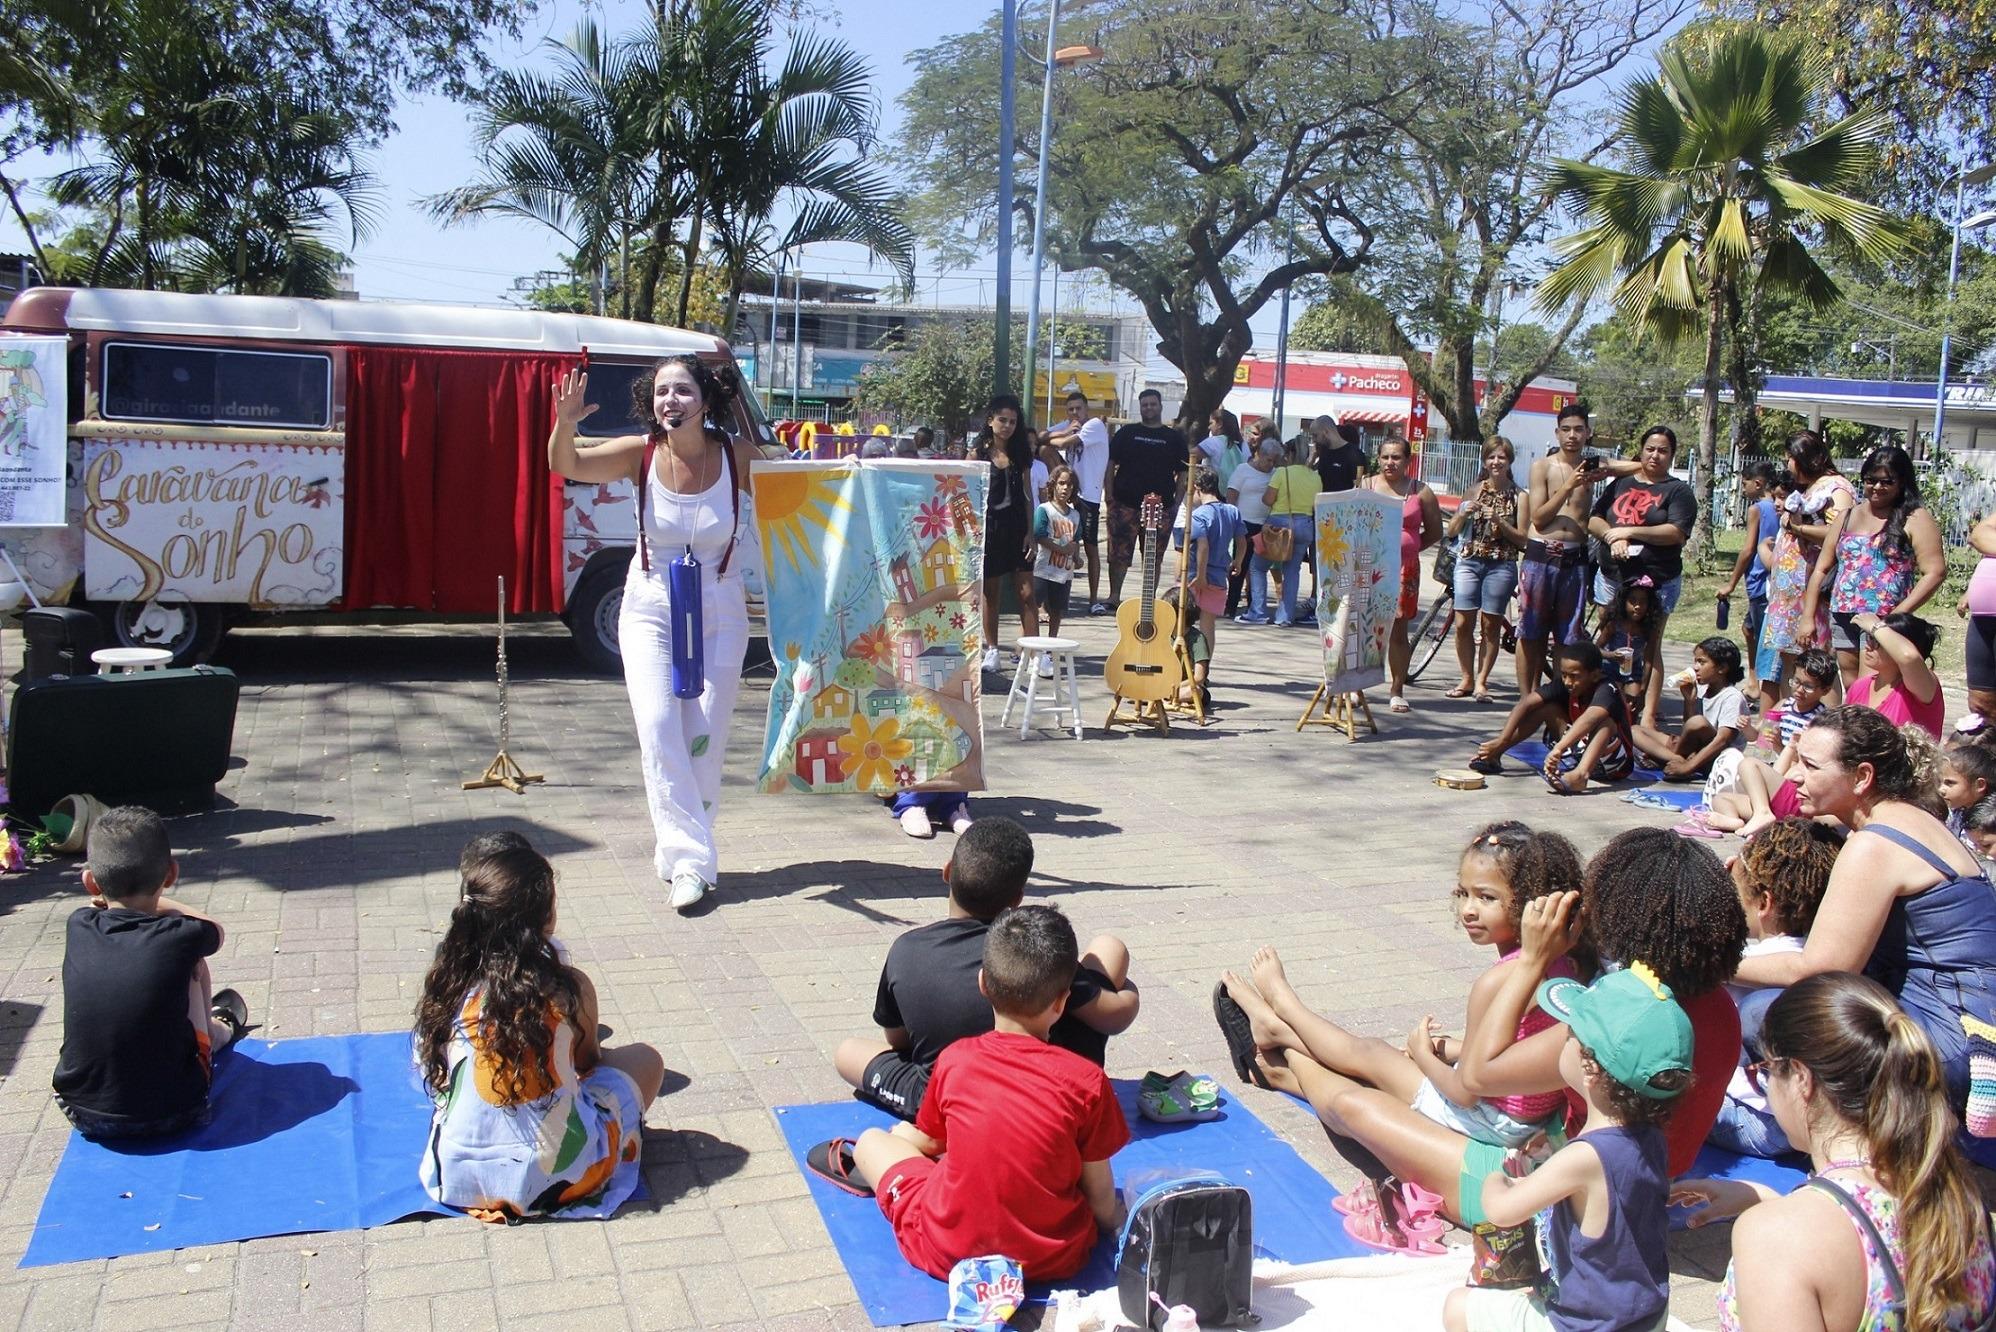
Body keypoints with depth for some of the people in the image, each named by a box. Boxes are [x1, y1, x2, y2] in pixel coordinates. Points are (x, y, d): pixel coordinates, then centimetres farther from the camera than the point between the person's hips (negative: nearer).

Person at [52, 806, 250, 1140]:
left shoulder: (78, 927, -9)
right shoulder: (182, 938, -16)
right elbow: (216, 930, 11)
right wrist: (156, 900, 14)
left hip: (82, 1113, 3)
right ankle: (220, 1029, 43)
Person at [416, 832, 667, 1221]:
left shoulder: (448, 984, -7)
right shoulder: (566, 988, -17)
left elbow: (431, 1071, 9)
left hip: (456, 1179, 5)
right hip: (550, 1181, -5)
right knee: (646, 1060, 14)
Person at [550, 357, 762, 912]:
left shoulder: (738, 458, -10)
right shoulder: (641, 454, -10)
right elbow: (565, 466, -20)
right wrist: (565, 423, -38)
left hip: (719, 613, 0)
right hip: (651, 609, 0)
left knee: (705, 736, 2)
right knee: (658, 727, -12)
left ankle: (680, 848, 20)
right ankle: (690, 859, -8)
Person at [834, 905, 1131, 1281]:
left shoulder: (954, 1060, -9)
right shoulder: (1087, 1080, -14)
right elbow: (1100, 1194, -6)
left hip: (949, 1252, 0)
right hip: (1055, 1261, 0)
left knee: (872, 1140, 22)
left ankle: (862, 1168, 50)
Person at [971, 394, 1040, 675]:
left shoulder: (1020, 453, 6)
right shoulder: (978, 453, 0)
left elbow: (1027, 495, 7)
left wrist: (1030, 532, 0)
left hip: (1016, 527, 2)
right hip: (988, 525, -2)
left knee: (1026, 593, -2)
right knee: (989, 592, 6)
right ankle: (991, 650, 17)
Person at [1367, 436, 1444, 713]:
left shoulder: (1421, 492, 5)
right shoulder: (1365, 486, 6)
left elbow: (1435, 531, 11)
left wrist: (1406, 547, 3)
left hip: (1404, 569, 0)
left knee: (1398, 631, 3)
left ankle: (1397, 690, 13)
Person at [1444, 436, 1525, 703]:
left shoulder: (1518, 496, 2)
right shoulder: (1474, 491, 7)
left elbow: (1522, 539, -3)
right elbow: (1452, 530, 9)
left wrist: (1499, 522, -15)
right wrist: (1463, 514, -10)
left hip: (1501, 565, -2)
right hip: (1469, 561, 2)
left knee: (1491, 625, 0)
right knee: (1463, 624, -3)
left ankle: (1481, 680, 11)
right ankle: (1467, 679, 11)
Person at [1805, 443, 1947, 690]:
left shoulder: (1914, 519, 0)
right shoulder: (1846, 517, 15)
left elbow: (1935, 572, -9)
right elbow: (1821, 569, 16)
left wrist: (1898, 614, -17)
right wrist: (1808, 617, 8)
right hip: (1843, 621, 5)